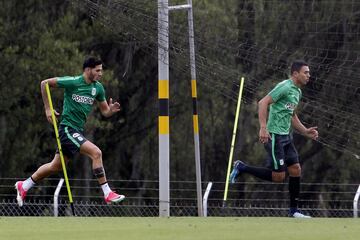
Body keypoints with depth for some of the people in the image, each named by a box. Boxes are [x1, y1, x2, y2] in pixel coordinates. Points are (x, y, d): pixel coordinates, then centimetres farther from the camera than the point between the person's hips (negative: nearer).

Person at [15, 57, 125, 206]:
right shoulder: (72, 82, -12)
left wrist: (111, 110, -12)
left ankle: (24, 186, 32)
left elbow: (105, 112, 12)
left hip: (78, 131, 8)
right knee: (96, 153, -21)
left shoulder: (98, 88, 6)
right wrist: (47, 108, -5)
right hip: (67, 128, -8)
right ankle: (107, 194, -19)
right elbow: (44, 83, -3)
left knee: (56, 166, 16)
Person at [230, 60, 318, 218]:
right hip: (274, 135, -9)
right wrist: (263, 127, -28)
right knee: (278, 176, -9)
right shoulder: (285, 87, -14)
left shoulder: (297, 92, 16)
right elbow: (263, 103, -20)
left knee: (296, 169, 3)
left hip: (286, 136, 9)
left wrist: (306, 132, 16)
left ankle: (294, 210, 10)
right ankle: (242, 168, 6)